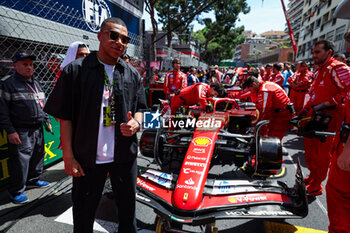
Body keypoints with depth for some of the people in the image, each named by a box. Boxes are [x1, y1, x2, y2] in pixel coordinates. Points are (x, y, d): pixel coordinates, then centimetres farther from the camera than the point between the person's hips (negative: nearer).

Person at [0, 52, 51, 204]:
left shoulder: (36, 83, 15)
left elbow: (42, 105, 23)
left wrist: (47, 122, 18)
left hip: (37, 129, 7)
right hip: (20, 132, -7)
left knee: (38, 156, 17)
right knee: (21, 160, -1)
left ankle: (33, 180, 37)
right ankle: (16, 191, 16)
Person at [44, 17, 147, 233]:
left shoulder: (132, 74, 6)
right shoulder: (76, 70, -5)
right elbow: (65, 117, -5)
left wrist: (136, 122, -11)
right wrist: (68, 157, -8)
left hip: (125, 156, 3)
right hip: (88, 158, -2)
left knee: (128, 207, 21)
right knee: (84, 214, 16)